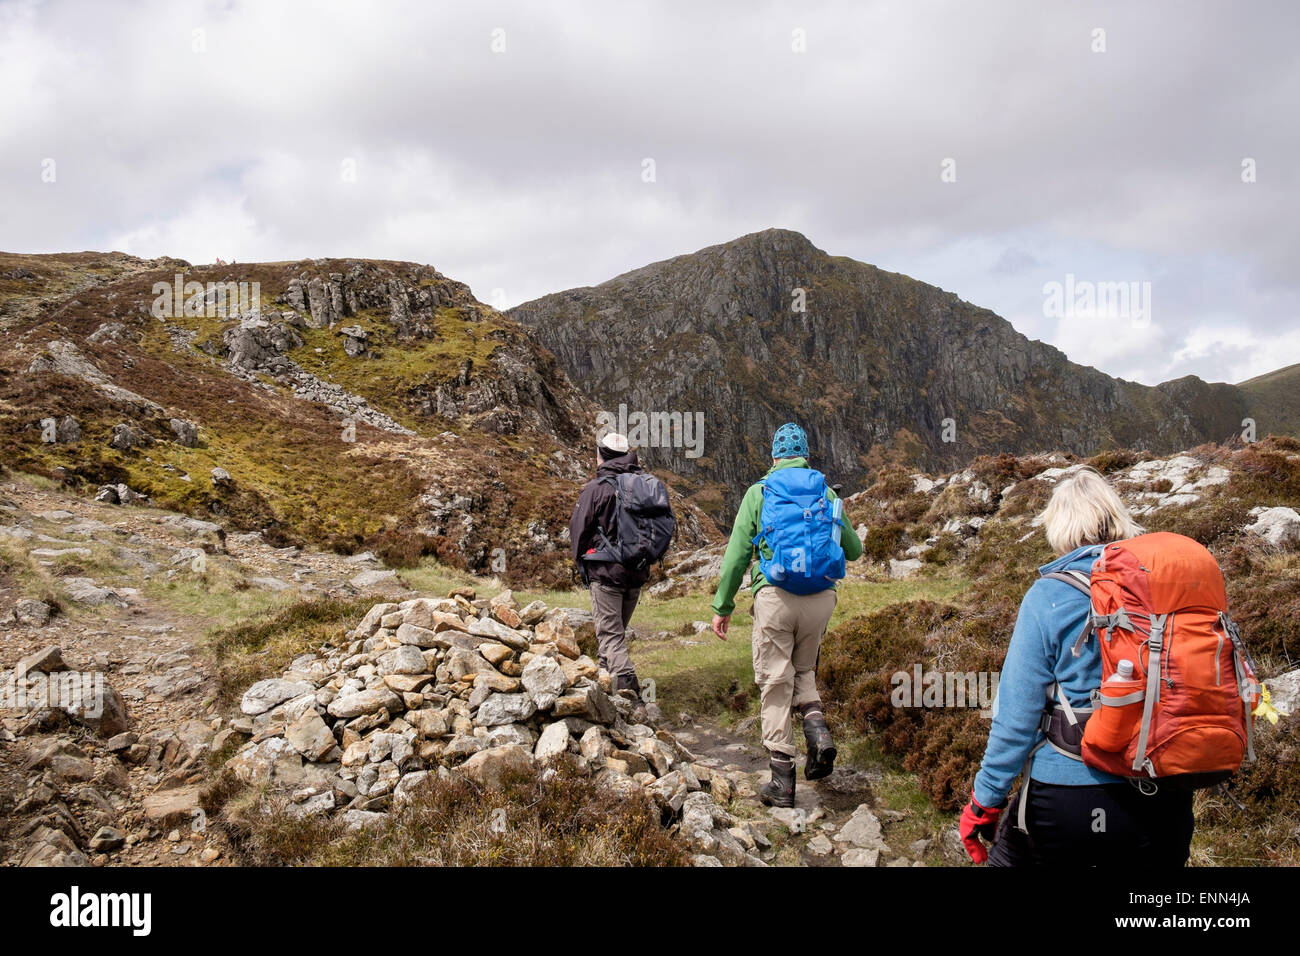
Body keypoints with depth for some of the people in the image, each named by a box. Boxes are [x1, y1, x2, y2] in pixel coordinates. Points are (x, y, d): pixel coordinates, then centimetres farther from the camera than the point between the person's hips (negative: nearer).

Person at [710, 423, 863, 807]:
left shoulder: (759, 492, 5)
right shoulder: (825, 491, 10)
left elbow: (737, 554, 2)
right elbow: (854, 550, 16)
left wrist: (722, 606, 8)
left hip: (776, 594, -2)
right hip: (821, 596, 3)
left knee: (775, 682, 4)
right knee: (803, 670, 24)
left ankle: (782, 779, 3)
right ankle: (818, 730, -2)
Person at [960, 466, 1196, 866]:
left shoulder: (1049, 595, -11)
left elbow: (1017, 713, -11)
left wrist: (984, 801, -2)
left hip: (1070, 800, -3)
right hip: (1164, 801, 4)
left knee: (1006, 854, 19)